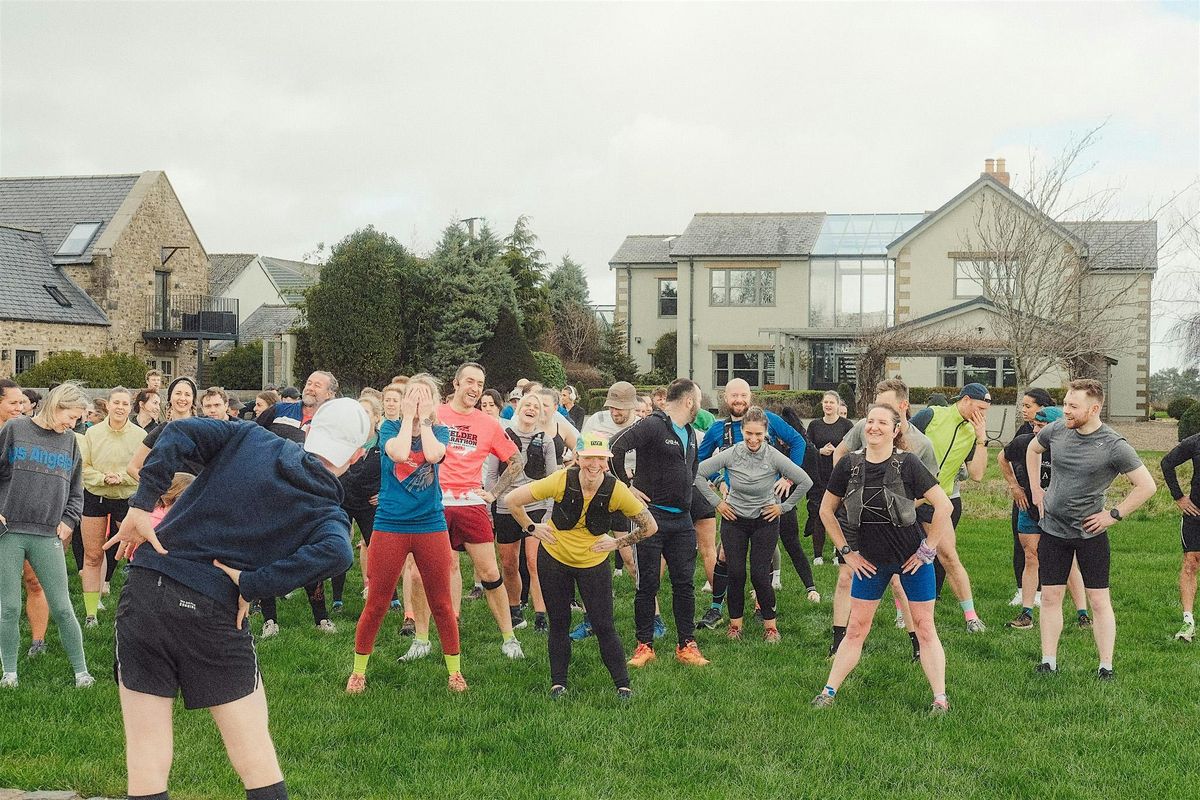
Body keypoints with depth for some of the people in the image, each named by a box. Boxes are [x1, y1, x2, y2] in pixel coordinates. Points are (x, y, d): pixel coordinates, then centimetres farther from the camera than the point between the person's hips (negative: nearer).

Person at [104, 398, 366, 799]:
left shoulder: (250, 439, 9)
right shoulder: (328, 515, 3)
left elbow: (179, 433, -5)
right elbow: (337, 554, -19)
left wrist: (141, 505, -5)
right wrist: (251, 585, -14)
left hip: (147, 589, 2)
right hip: (214, 615, -2)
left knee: (146, 751, 8)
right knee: (255, 750, 11)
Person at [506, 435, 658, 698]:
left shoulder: (616, 491, -21)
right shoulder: (561, 481, -23)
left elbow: (650, 527, -8)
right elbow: (513, 500, -12)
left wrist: (617, 542, -5)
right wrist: (532, 528, -5)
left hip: (594, 563, 0)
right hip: (554, 558, 1)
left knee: (604, 626, -2)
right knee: (558, 623, 9)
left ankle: (623, 685, 11)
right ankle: (558, 683, 23)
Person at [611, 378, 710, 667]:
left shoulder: (689, 433, 14)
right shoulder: (652, 426, -13)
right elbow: (614, 448, -25)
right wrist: (626, 486, -18)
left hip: (682, 519, 7)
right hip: (652, 516, -7)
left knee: (684, 583, 8)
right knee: (647, 585, 1)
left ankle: (686, 646, 15)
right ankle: (645, 646, 11)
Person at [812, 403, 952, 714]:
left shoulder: (907, 463, -15)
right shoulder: (849, 465, -7)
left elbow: (944, 506, -15)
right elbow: (826, 510, 6)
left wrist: (927, 549, -13)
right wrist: (846, 551, 3)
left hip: (912, 557, -3)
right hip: (871, 559, 3)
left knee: (925, 628, 1)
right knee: (856, 628, 7)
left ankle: (940, 698, 6)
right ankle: (828, 692, 15)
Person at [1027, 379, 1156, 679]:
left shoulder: (1114, 446, -16)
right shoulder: (1056, 430, -3)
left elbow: (1147, 486, -11)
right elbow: (1033, 449, 20)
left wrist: (1114, 514, -11)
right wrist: (1036, 489, 14)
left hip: (1091, 532, -4)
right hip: (1052, 529, 4)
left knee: (1099, 600, 1)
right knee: (1050, 597, 6)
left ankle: (1106, 666, 8)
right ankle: (1048, 662, 13)